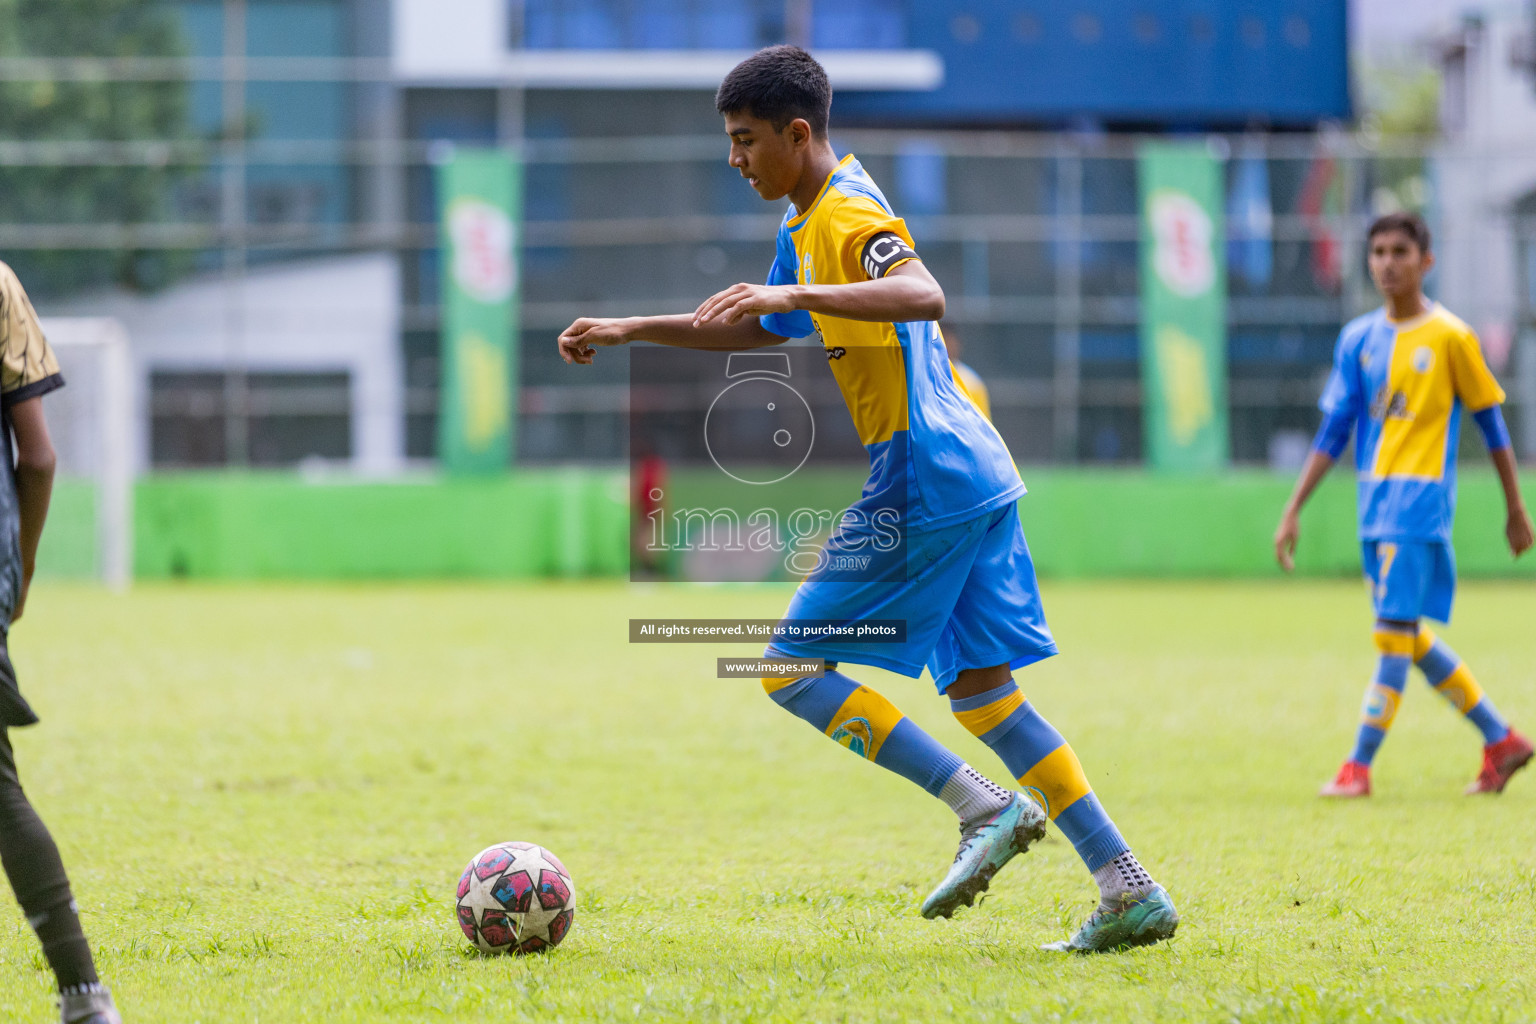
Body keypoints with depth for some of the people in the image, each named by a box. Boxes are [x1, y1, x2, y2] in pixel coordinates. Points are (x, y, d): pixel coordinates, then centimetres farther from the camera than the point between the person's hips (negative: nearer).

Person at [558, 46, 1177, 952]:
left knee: (793, 668, -4)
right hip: (977, 473, 10)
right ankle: (1130, 888, 2)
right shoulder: (807, 221, 19)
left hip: (922, 486, -10)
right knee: (981, 690, 9)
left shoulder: (847, 217, -13)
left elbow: (924, 295, -33)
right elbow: (762, 329, 35)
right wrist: (629, 331, 33)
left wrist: (795, 294, -40)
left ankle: (985, 807, -12)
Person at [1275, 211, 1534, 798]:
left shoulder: (1450, 336, -4)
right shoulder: (1358, 338, 9)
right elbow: (1334, 431, 10)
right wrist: (1293, 511, 5)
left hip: (1421, 501, -6)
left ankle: (1359, 767, -7)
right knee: (1408, 639, 9)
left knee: (1395, 633, -10)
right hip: (1374, 502, 6)